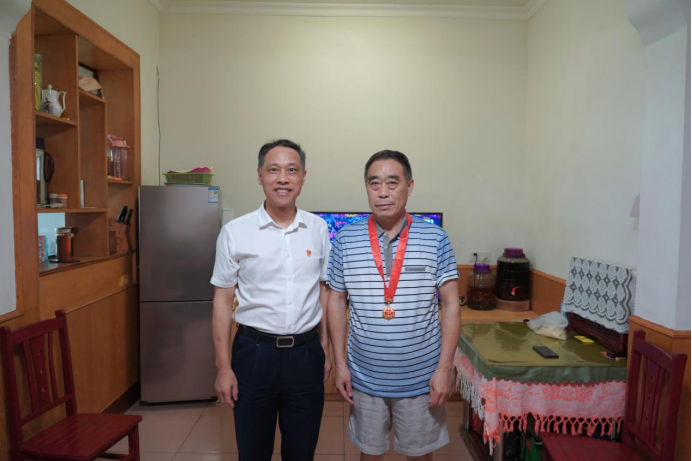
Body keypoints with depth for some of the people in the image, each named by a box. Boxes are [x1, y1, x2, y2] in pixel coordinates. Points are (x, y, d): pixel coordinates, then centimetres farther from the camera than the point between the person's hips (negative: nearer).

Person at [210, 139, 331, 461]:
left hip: (306, 353, 2)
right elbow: (223, 301, -3)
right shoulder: (235, 232, -7)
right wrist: (223, 367, -4)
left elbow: (324, 292, 8)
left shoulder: (319, 229, 0)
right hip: (254, 352, -2)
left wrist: (325, 349, 7)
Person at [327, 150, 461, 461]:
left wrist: (444, 368, -8)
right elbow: (337, 302, 1)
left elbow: (450, 305, -5)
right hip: (365, 378, 1)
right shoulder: (345, 239, -6)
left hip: (421, 378, 0)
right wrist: (340, 362, -1)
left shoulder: (436, 239, -9)